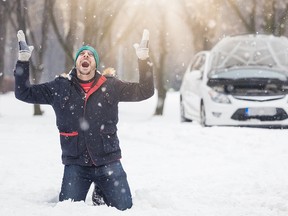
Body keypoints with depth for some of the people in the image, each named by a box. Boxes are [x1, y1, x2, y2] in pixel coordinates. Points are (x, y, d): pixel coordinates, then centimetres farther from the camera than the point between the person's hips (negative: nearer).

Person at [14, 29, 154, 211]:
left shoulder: (111, 86, 2)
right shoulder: (60, 87, 4)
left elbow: (145, 91, 0)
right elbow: (24, 93, 7)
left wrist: (144, 58, -10)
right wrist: (23, 59, -3)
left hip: (108, 162, 0)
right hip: (75, 165, 0)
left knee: (124, 209, -1)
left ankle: (101, 194, 30)